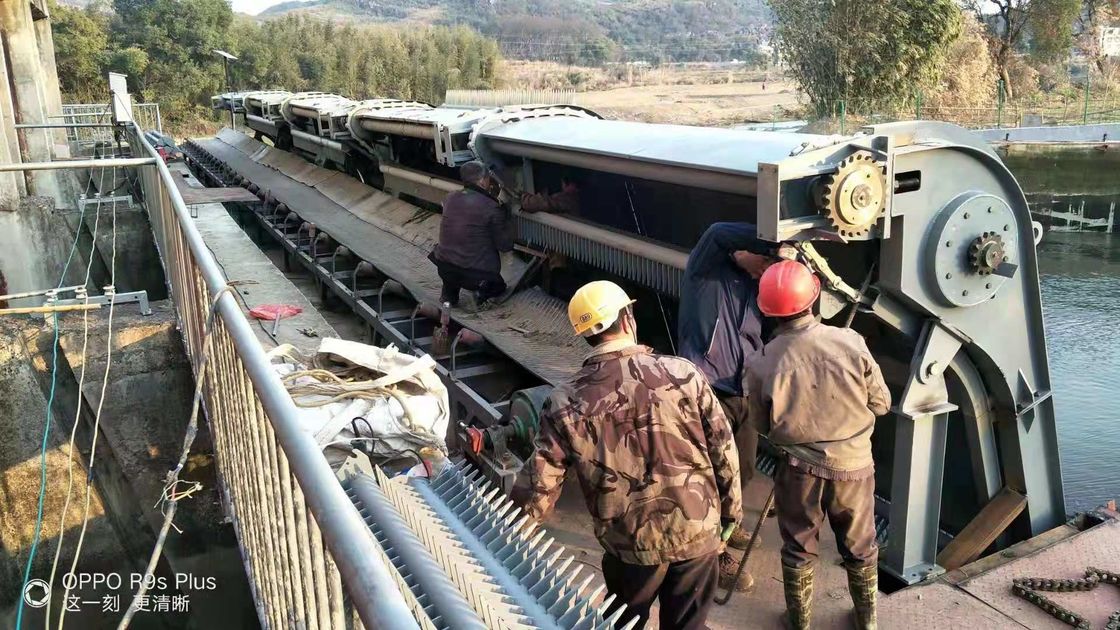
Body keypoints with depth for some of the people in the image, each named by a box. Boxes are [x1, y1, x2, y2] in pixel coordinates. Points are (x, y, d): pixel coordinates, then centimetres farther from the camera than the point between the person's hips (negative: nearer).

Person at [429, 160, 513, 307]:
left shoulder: (450, 199, 2)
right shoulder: (491, 208, -15)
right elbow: (505, 245, -7)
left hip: (444, 269, 4)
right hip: (478, 273, -4)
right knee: (498, 286, 28)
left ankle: (449, 295, 22)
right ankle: (483, 290, -3)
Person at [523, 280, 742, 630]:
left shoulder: (566, 402, -12)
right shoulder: (682, 373, -12)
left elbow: (543, 480, -7)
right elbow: (723, 448, -5)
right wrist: (731, 508, 10)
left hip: (631, 543, 0)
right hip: (697, 531, 1)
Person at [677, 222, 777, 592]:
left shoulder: (758, 283, 9)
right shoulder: (706, 268, -12)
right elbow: (719, 233, -32)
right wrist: (777, 245, -34)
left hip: (745, 393, 7)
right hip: (707, 394, -7)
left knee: (744, 470, 23)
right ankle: (716, 556, 21)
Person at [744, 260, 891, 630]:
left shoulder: (762, 363, -18)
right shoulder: (851, 343, -17)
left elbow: (760, 425, -3)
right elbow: (881, 403, -4)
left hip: (799, 468, -1)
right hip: (853, 464, 1)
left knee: (799, 549, 19)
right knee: (860, 547, 22)